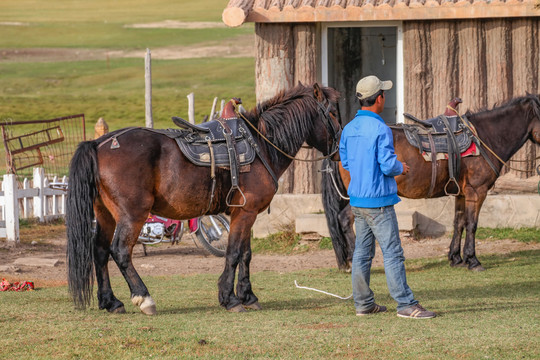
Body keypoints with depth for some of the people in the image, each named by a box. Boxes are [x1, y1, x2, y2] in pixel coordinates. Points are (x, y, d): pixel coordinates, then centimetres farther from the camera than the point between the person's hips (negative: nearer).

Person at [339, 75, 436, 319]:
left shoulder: (349, 129, 6)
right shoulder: (380, 129, -18)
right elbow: (388, 165, -21)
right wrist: (401, 168, -1)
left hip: (357, 199, 8)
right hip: (378, 201, -8)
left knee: (362, 252, 13)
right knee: (392, 253, -6)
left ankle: (363, 303, 17)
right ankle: (406, 304, -7)